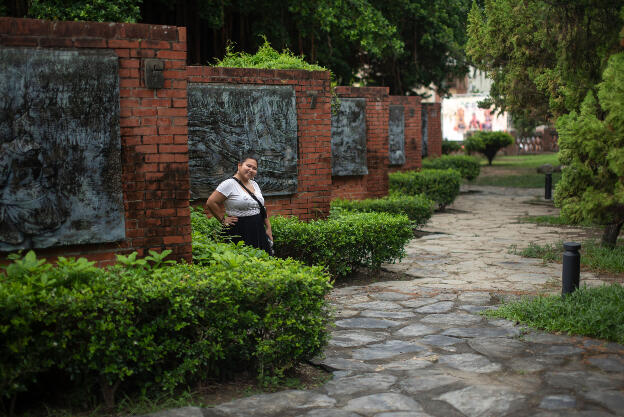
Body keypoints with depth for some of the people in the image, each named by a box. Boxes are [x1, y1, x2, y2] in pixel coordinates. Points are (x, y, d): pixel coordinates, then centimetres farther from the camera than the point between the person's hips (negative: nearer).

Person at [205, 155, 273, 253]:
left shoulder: (254, 184, 15)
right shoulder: (229, 184, -9)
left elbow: (262, 209, 20)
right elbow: (211, 203, -13)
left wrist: (268, 228, 15)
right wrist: (223, 220, -10)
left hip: (258, 232, 7)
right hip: (239, 233, -7)